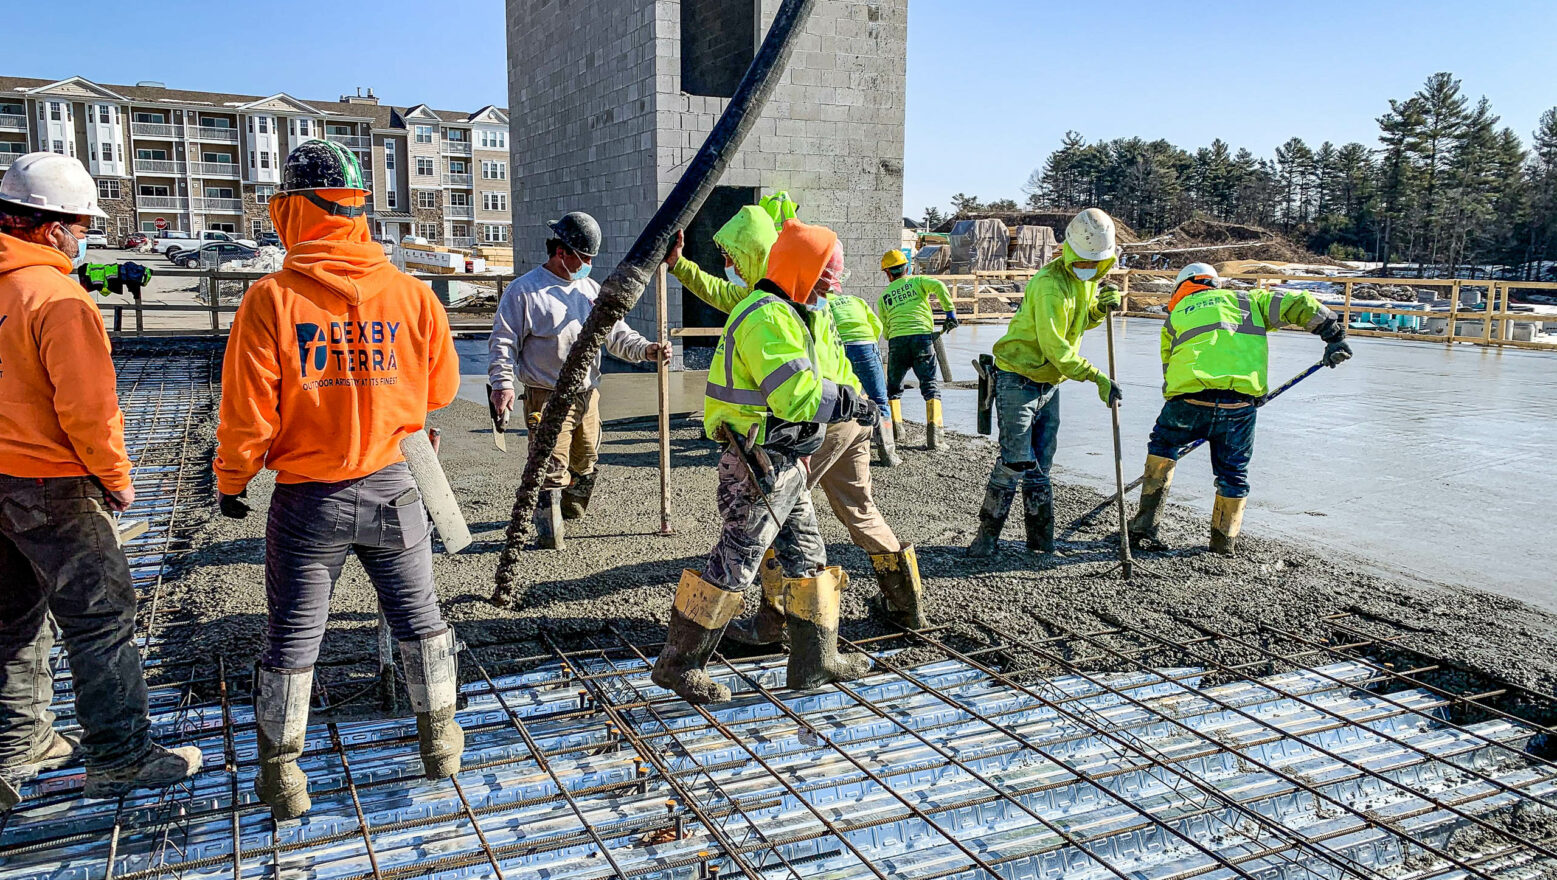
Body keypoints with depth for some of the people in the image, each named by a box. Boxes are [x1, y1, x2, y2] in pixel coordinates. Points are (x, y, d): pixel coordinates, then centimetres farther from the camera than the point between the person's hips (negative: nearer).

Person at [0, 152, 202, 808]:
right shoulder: (59, 299, -18)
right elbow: (87, 407, -23)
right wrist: (115, 477, -9)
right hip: (53, 485, -9)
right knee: (99, 620, 1)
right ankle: (121, 759, 8)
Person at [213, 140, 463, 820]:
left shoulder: (271, 299, -16)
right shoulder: (413, 293, -8)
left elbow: (248, 412, -12)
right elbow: (441, 389, 5)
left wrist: (232, 481, 6)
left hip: (307, 500, -1)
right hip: (393, 489, 2)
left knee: (292, 638, 14)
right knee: (418, 619, 19)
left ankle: (282, 775, 27)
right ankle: (440, 739, 32)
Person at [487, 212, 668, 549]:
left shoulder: (590, 288, 12)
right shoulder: (524, 290, -7)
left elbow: (616, 333, 13)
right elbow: (504, 341, -7)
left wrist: (645, 349, -4)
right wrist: (502, 383, -18)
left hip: (588, 395, 7)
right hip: (548, 398, -6)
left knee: (587, 464, 18)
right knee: (552, 467, -7)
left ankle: (572, 510, 41)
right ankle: (549, 530, 7)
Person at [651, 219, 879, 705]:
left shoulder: (787, 315, 17)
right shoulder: (768, 318, -18)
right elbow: (795, 394, -28)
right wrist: (851, 402, -18)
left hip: (782, 465, 11)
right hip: (759, 467, -11)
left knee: (807, 557, 15)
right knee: (733, 565, -3)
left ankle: (816, 661, 26)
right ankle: (677, 664, 9)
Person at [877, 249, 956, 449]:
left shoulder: (884, 296, 20)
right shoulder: (917, 281, 15)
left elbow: (884, 328, 17)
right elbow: (939, 287, -5)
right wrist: (950, 312, -4)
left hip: (897, 341, 1)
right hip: (923, 336, -1)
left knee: (893, 387, 17)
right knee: (930, 384, 0)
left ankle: (894, 425, 8)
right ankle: (934, 427, -15)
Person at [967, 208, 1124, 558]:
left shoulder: (1089, 277, 5)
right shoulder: (1050, 283, -23)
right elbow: (1055, 349, -26)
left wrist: (1102, 307, -3)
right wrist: (1098, 378, -27)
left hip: (1049, 383, 8)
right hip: (1018, 376, -8)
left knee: (1040, 464, 12)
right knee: (1015, 461, -9)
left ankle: (1041, 540, 19)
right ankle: (987, 536, 2)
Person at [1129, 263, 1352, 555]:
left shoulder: (1175, 316, 26)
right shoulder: (1246, 300, 26)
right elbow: (1297, 303, 16)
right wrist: (1335, 335, 18)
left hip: (1189, 399, 0)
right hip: (1241, 403, 0)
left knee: (1162, 446, 24)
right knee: (1234, 471, 19)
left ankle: (1145, 527, 20)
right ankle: (1225, 541, 30)